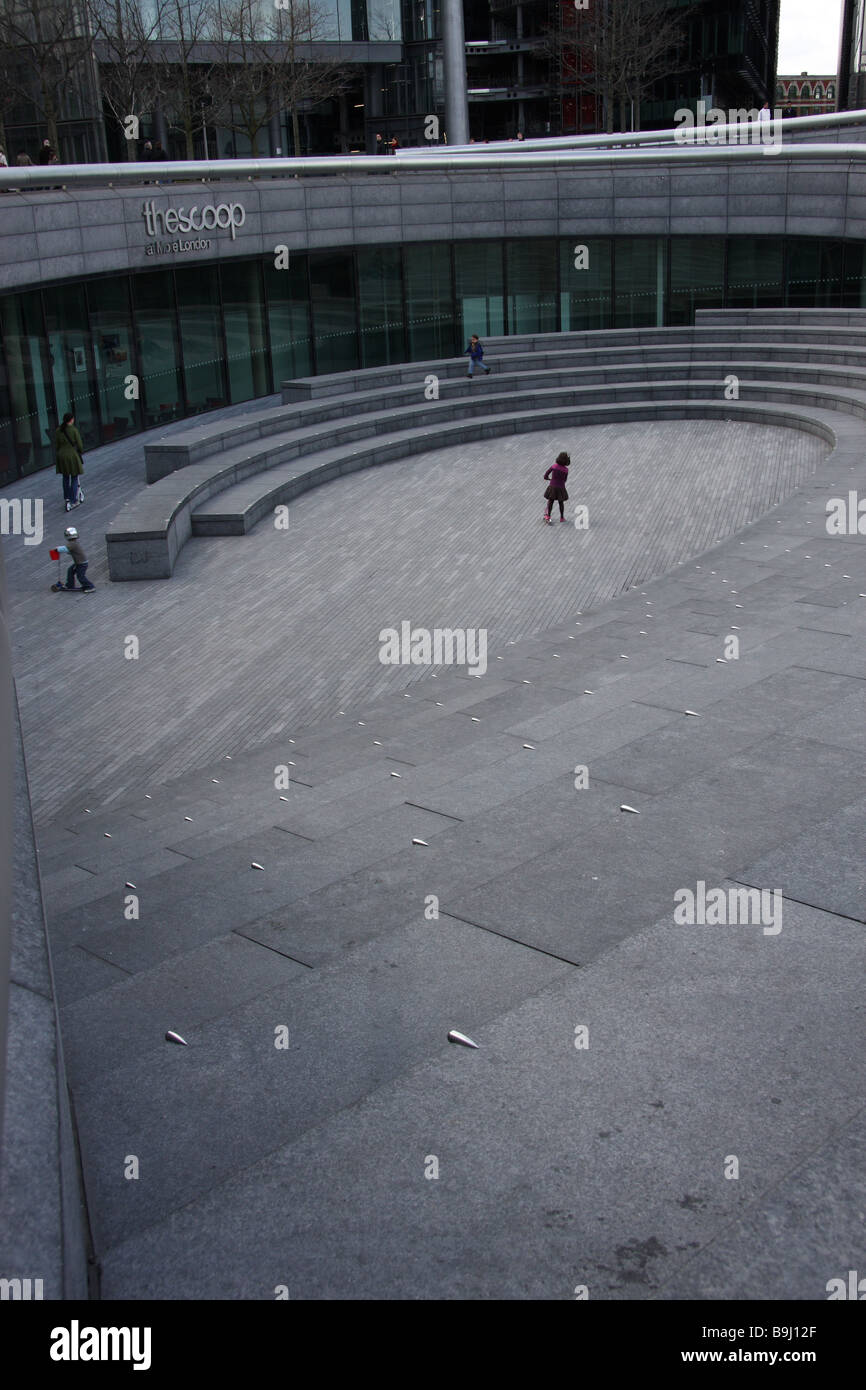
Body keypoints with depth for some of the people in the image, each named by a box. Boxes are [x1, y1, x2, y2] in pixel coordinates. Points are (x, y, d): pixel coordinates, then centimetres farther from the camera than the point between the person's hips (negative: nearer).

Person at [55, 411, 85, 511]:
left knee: (65, 478, 20)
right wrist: (81, 452, 8)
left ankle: (66, 498, 26)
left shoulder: (59, 431, -1)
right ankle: (74, 501, 7)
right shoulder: (74, 430, -14)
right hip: (73, 456, -4)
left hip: (62, 457, 4)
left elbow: (56, 445, 4)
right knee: (74, 478, 6)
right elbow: (79, 445, -12)